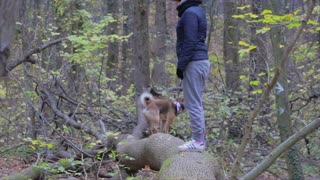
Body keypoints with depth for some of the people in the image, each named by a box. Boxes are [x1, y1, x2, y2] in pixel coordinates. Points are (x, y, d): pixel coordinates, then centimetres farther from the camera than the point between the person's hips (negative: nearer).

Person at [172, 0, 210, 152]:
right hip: (201, 61, 10)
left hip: (194, 63, -10)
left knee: (193, 104, -7)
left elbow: (189, 42, -19)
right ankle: (200, 139, 18)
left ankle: (198, 141, -5)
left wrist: (180, 65, -17)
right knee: (196, 103, 14)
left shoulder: (190, 13, -14)